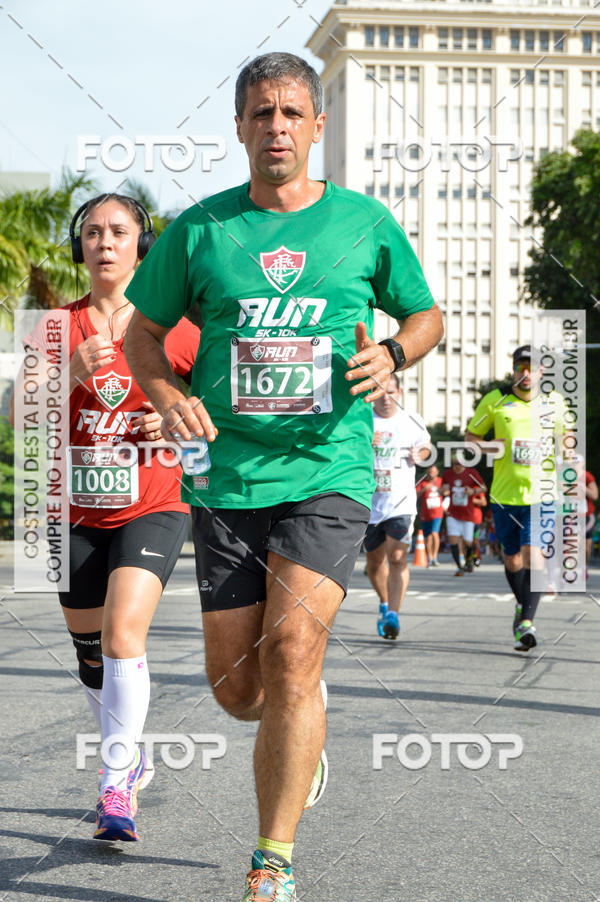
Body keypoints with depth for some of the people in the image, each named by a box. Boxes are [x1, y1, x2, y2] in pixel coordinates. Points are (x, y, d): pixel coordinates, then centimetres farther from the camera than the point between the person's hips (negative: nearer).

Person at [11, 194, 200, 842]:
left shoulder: (173, 329, -2)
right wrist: (71, 372, -25)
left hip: (152, 508, -3)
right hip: (78, 513, 3)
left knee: (123, 634, -23)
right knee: (91, 656, 12)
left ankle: (116, 786, -16)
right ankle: (131, 760, 36)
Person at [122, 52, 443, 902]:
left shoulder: (365, 223, 4)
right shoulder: (199, 229, 5)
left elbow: (426, 316, 17)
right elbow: (144, 331, 14)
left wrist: (392, 355, -6)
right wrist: (168, 397, -6)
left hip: (328, 473, -2)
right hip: (227, 480, 2)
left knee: (292, 655, -18)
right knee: (235, 686, 4)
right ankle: (301, 726, 42)